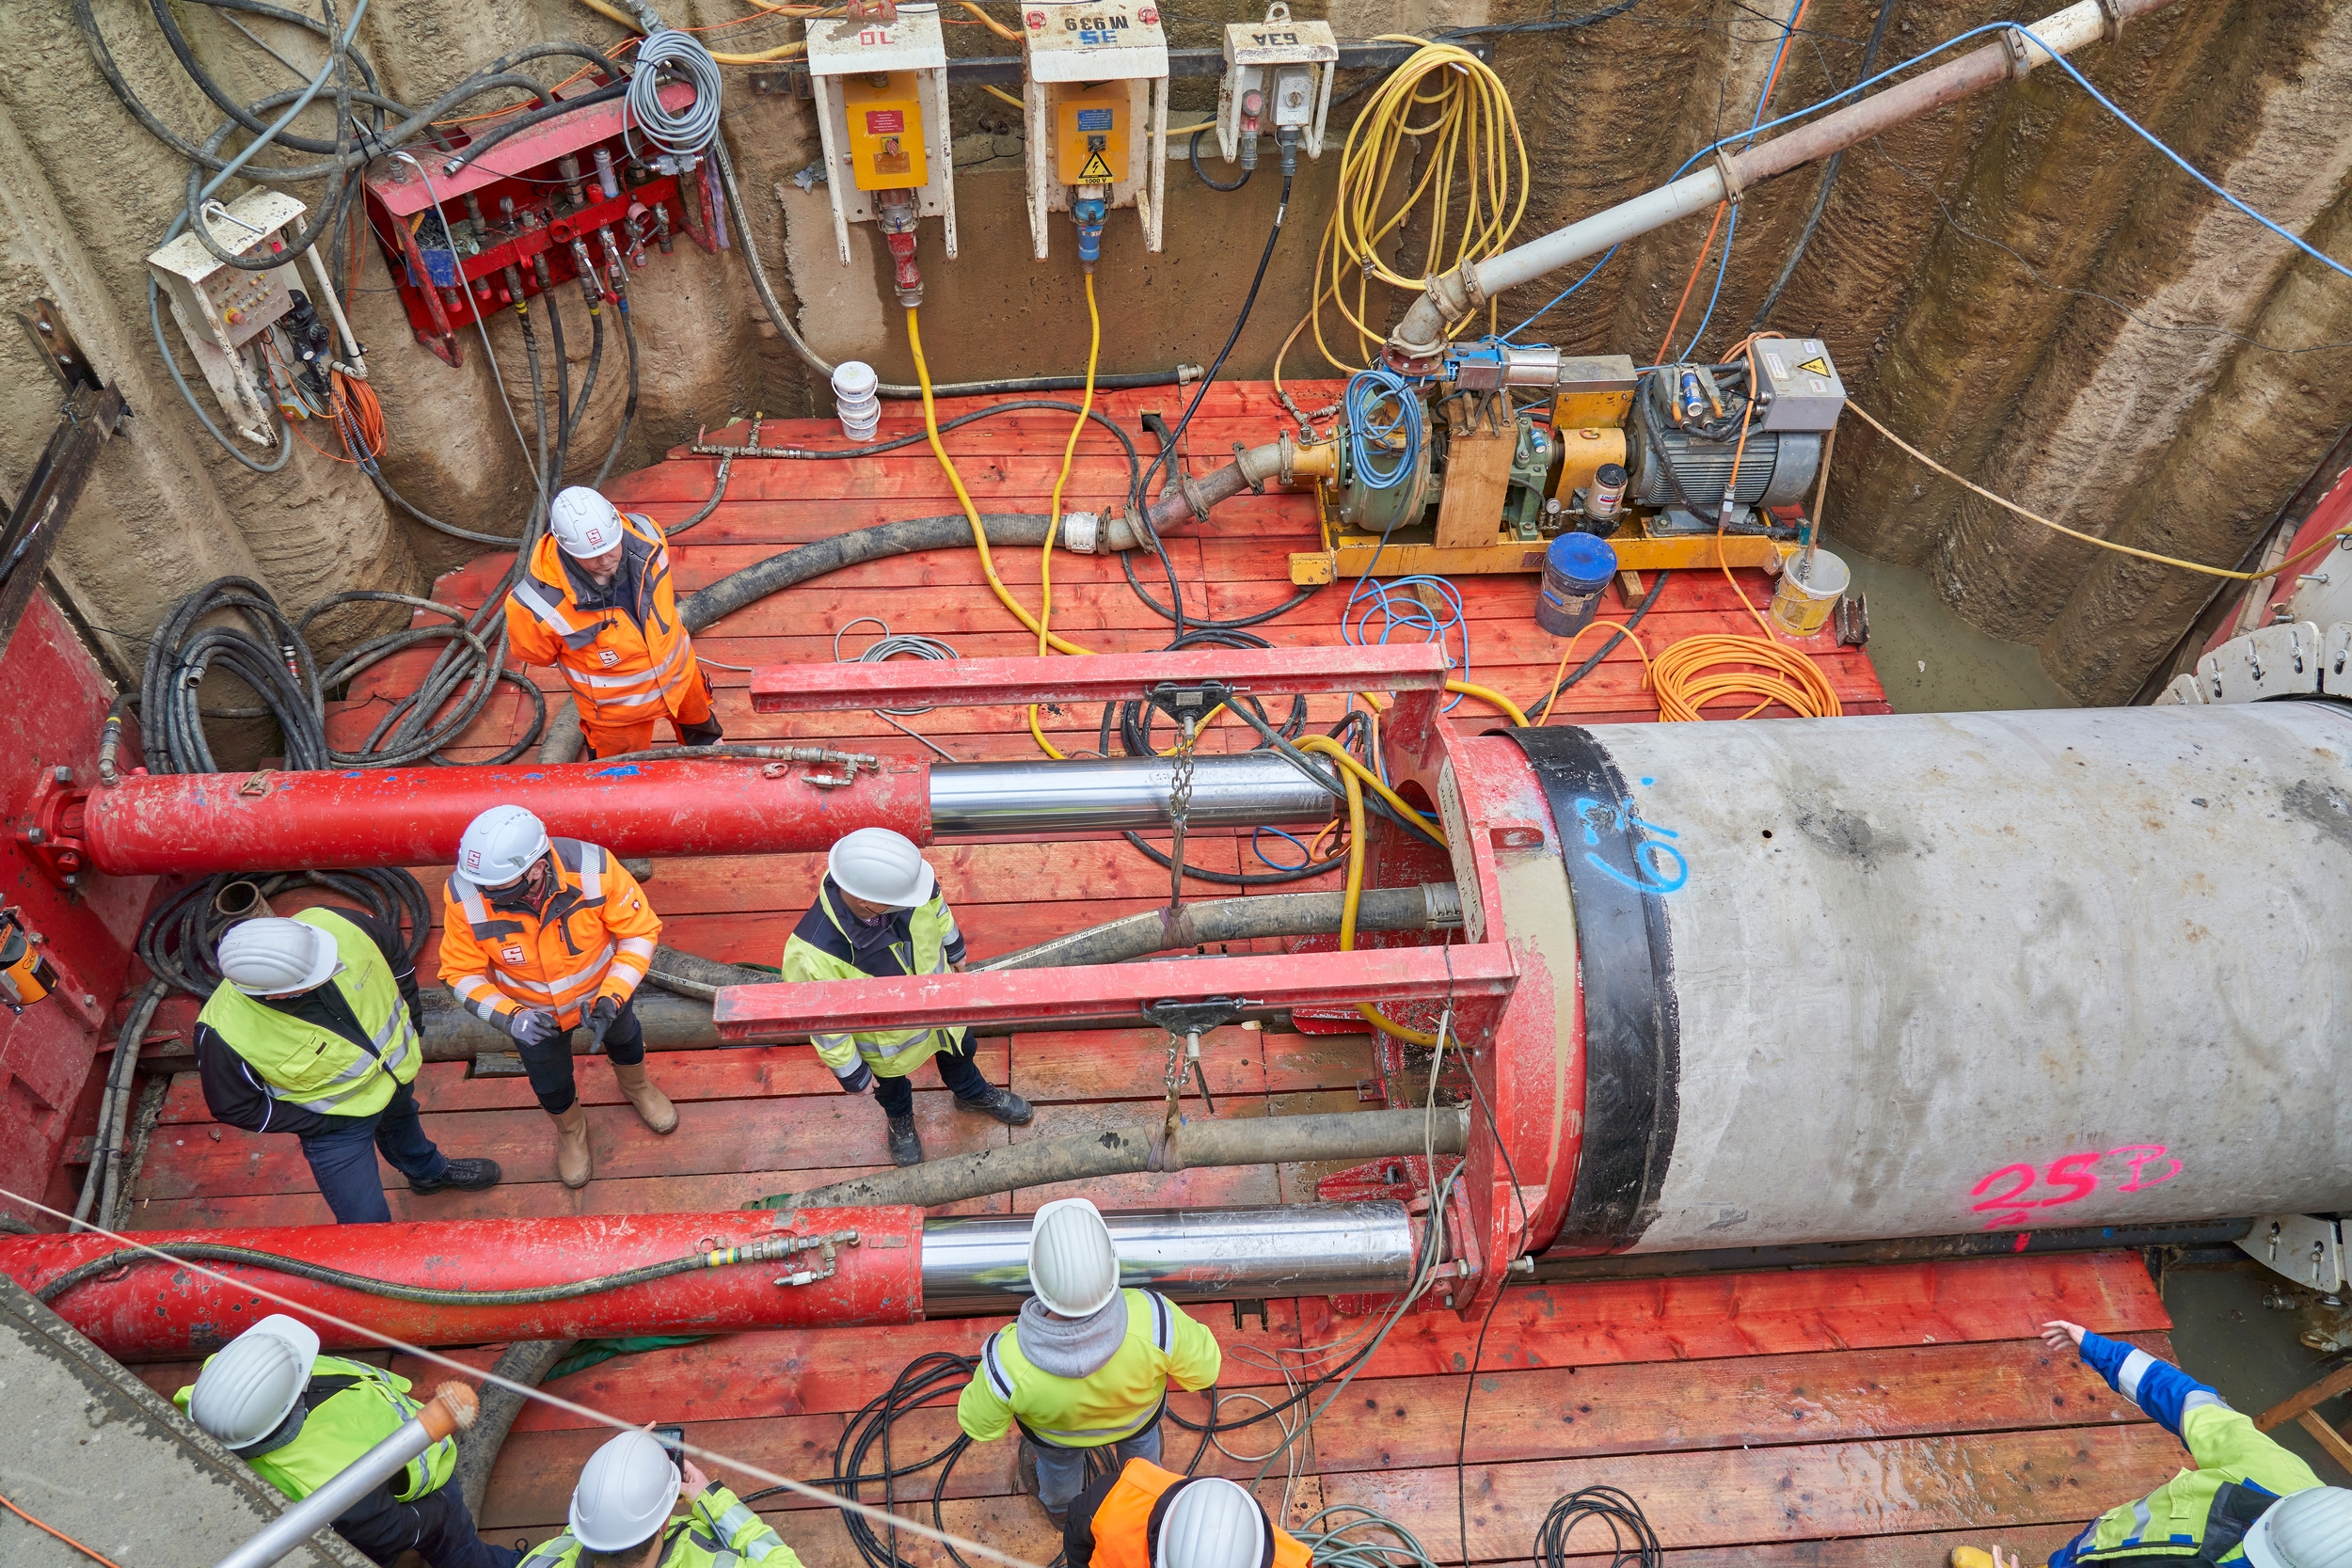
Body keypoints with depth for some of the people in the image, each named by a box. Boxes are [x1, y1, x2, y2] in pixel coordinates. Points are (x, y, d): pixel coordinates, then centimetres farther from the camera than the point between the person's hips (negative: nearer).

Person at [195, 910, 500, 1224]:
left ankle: (428, 1170, 68)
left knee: (402, 1123, 36)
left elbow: (394, 948, -9)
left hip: (396, 1066, 4)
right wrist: (320, 1124, -16)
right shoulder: (227, 1032, -39)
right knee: (367, 1222, 3)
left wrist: (411, 1021, -1)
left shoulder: (335, 926, -34)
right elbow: (234, 1107, -20)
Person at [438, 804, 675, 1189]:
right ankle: (570, 1128, 61)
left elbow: (640, 931, -24)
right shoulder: (465, 897, -36)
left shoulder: (593, 869, -39)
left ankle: (636, 1085, 68)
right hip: (533, 1013, 0)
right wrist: (509, 1017, -35)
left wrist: (611, 999, -32)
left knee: (623, 1037, 32)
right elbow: (462, 973, -20)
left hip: (605, 990, 0)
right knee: (550, 1085, 25)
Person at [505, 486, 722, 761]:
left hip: (679, 671, 4)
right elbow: (534, 652, -15)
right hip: (616, 705, -4)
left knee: (699, 727, 35)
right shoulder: (543, 599, -39)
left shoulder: (644, 536, -27)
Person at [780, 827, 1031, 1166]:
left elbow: (935, 907, -9)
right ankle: (900, 1119, 67)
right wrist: (850, 1073, -10)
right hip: (887, 1040, -3)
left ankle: (973, 1093, 68)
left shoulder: (900, 874, -35)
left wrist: (954, 949, 10)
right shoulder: (812, 956, -47)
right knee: (891, 1085, 31)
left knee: (959, 1051, 34)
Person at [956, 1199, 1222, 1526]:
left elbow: (979, 1426, -22)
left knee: (1058, 1463, 37)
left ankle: (1060, 1507, 69)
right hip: (1139, 1414, 1)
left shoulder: (1009, 1363, -46)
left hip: (1056, 1433, -1)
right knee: (1140, 1443, 39)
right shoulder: (1152, 1320, -46)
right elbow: (1204, 1369, -24)